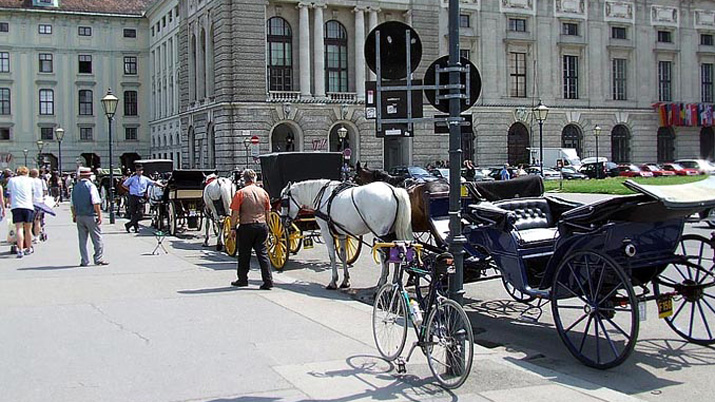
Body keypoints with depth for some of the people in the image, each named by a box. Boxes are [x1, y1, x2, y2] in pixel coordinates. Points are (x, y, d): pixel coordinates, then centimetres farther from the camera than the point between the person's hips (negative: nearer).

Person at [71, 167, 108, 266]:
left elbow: (72, 204, 10)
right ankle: (98, 259, 3)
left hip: (79, 216, 5)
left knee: (82, 239, 9)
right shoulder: (91, 186, -10)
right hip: (91, 216, -5)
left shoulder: (75, 187, 7)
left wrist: (74, 216, 19)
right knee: (97, 238, 3)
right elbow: (96, 203, -16)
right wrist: (99, 216, -11)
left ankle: (84, 261, 10)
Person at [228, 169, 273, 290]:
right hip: (262, 226, 3)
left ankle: (242, 279, 19)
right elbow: (267, 212, 12)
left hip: (246, 227, -3)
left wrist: (233, 228, 0)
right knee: (263, 253, 4)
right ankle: (268, 281, -2)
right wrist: (266, 227, 20)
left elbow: (235, 213, -7)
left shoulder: (240, 193, -7)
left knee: (244, 255, 9)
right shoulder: (264, 192, 6)